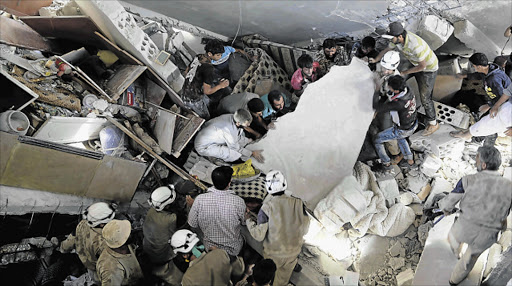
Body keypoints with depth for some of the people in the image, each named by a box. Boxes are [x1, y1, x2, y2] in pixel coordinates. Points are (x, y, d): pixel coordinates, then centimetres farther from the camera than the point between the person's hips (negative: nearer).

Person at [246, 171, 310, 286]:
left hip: (273, 253, -2)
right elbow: (305, 229, -8)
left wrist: (248, 220, -4)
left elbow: (259, 236, -18)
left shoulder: (266, 208, -25)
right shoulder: (298, 203, -18)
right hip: (294, 250, 3)